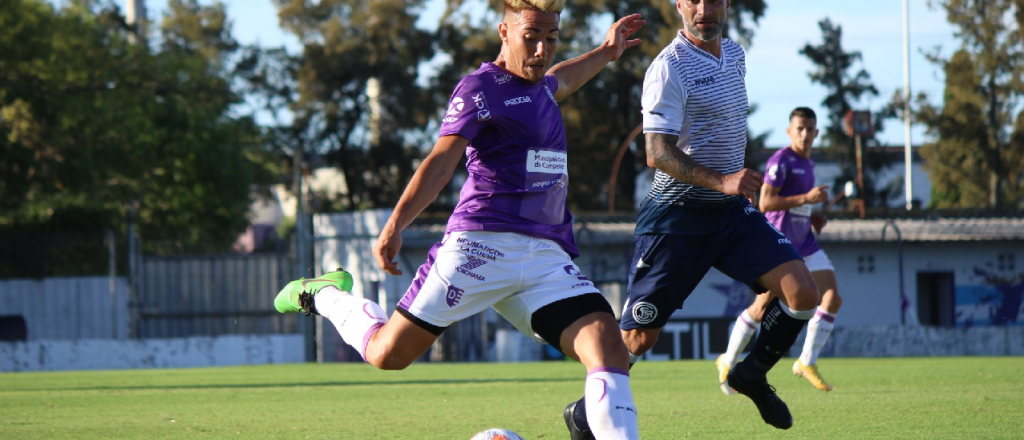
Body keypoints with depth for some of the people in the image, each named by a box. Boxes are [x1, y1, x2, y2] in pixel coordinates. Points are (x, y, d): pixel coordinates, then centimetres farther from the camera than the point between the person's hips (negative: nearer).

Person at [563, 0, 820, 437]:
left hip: (731, 212, 7)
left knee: (802, 291, -11)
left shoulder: (734, 54, 10)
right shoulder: (669, 68, -15)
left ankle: (753, 375, 12)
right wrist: (720, 181, -33)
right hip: (677, 216, -7)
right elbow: (657, 154, -23)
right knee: (638, 336, -5)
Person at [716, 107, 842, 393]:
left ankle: (807, 363, 0)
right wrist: (806, 199, -25)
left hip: (804, 243, 8)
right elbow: (765, 202, -21)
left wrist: (812, 217, 11)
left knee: (832, 298, -6)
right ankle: (728, 362, 15)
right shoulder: (781, 161, -13)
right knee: (762, 307, -2)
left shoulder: (807, 163, 15)